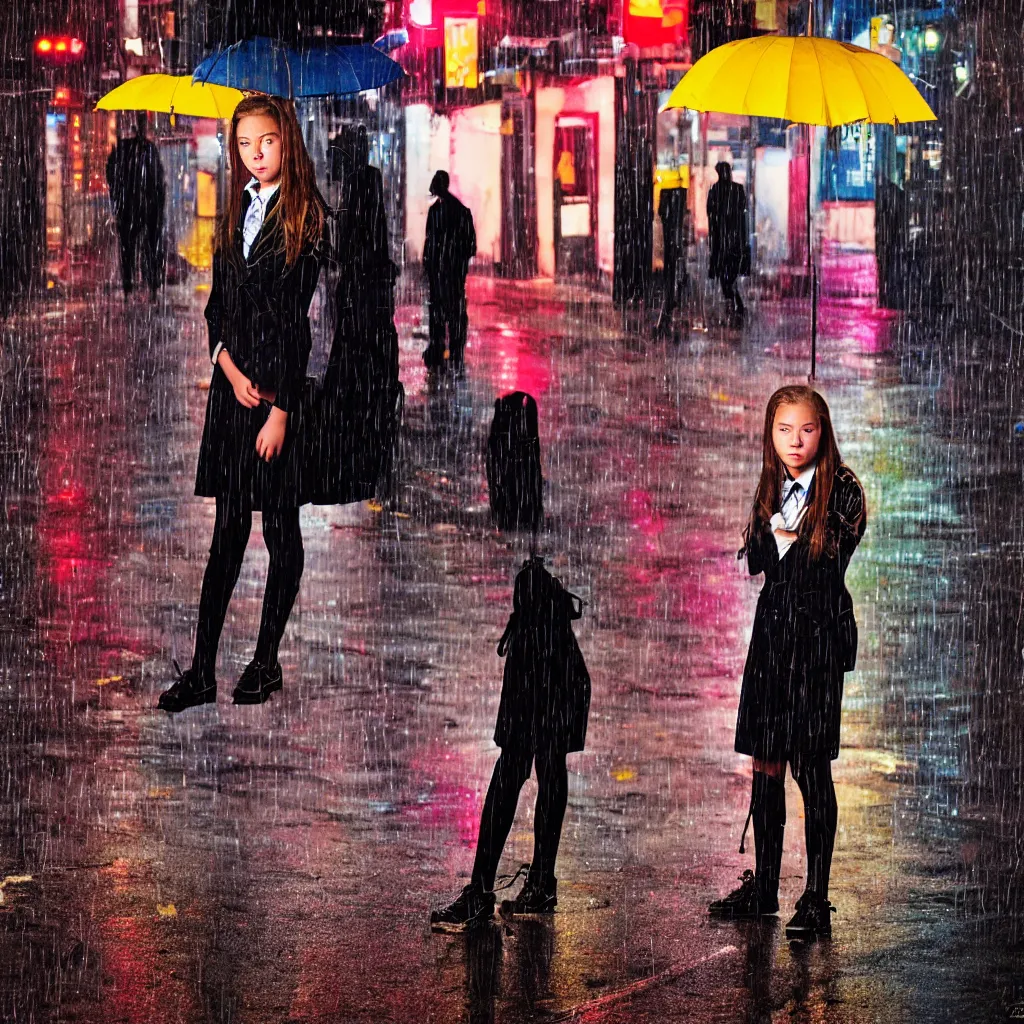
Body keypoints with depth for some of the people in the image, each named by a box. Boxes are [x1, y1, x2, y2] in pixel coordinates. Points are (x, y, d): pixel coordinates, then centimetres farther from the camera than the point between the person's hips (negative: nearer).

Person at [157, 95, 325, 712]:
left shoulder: (305, 216, -6)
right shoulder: (238, 210, 13)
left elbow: (295, 317, -11)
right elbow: (218, 302, 11)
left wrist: (279, 408, -15)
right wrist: (230, 368, -7)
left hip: (282, 382, -6)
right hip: (232, 380, 6)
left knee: (281, 525, 3)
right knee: (228, 526, 6)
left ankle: (267, 663, 13)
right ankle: (202, 671, 6)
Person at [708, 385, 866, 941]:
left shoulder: (841, 489, -5)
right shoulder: (771, 489, 12)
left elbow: (830, 561, -12)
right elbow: (755, 560, 3)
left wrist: (786, 538, -3)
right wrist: (777, 533, -14)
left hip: (819, 631, -6)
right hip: (772, 626, 6)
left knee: (811, 766, -6)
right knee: (765, 761, 9)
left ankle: (816, 900, -1)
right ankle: (762, 887, 20)